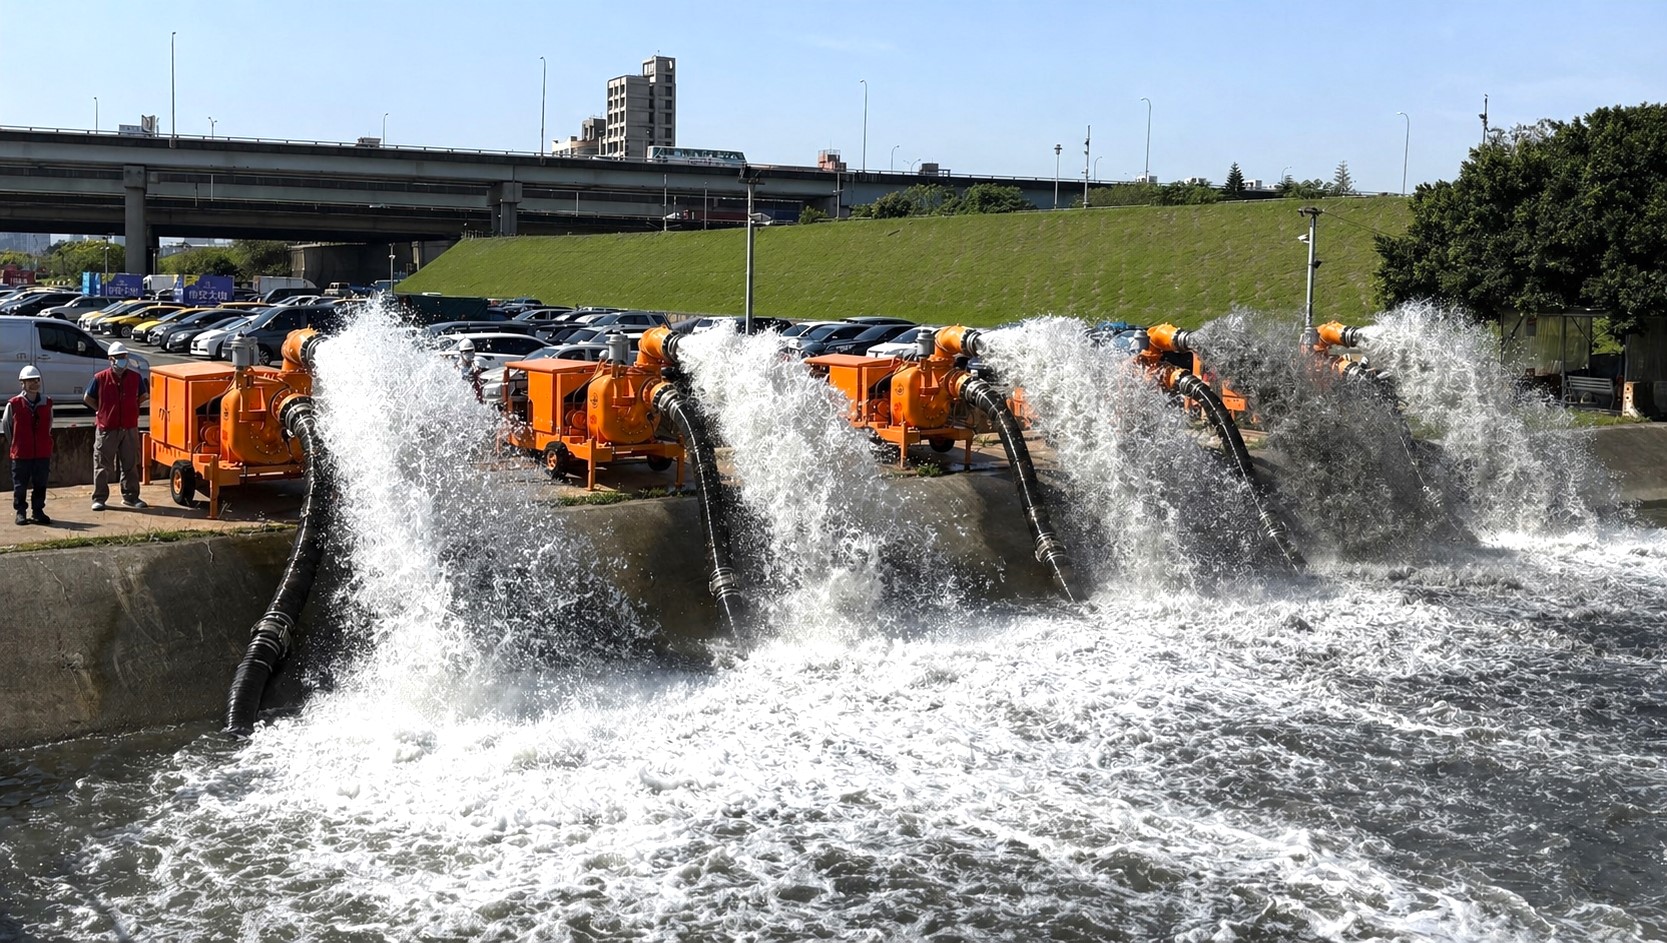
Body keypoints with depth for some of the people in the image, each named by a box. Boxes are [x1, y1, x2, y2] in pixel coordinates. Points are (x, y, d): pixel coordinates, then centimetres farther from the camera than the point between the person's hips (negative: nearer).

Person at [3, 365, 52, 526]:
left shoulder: (47, 403, 5)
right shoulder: (14, 404, -5)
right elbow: (6, 426, 7)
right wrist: (14, 446, 12)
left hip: (43, 453, 2)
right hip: (21, 454, -2)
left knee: (40, 484, 8)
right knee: (20, 485, 5)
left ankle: (38, 511, 19)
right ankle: (20, 512, 16)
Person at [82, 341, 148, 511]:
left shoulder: (135, 377, 3)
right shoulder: (100, 378, -4)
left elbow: (143, 396, 18)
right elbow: (88, 398, 7)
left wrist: (131, 409, 7)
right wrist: (101, 411, 2)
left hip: (129, 428, 3)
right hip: (106, 429, -3)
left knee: (130, 465, 10)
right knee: (102, 465, 2)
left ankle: (130, 497, 20)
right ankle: (99, 498, 9)